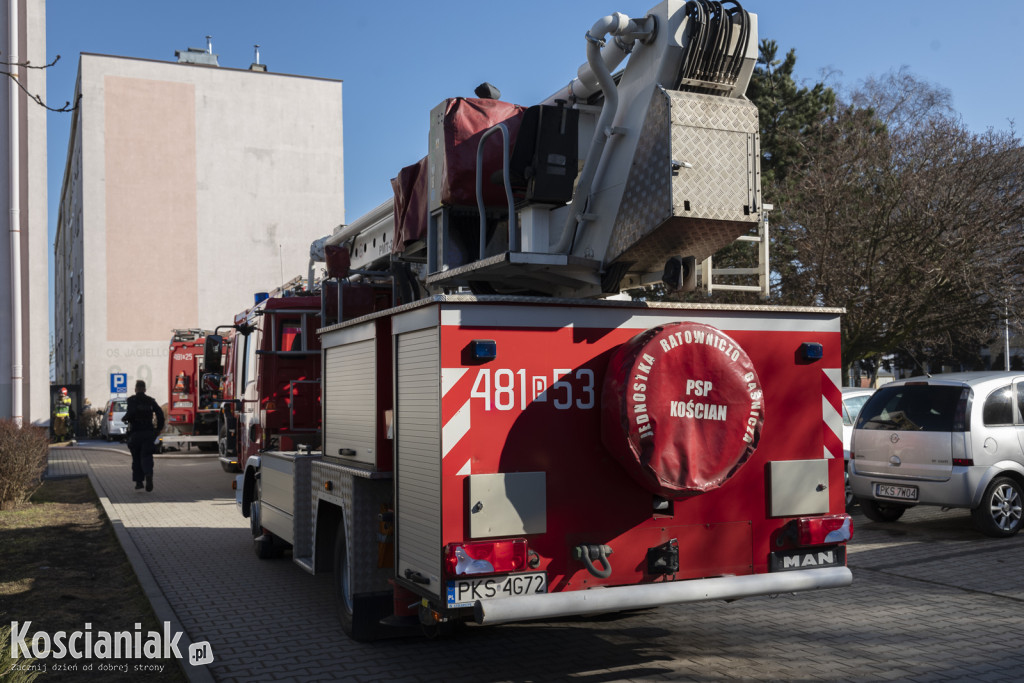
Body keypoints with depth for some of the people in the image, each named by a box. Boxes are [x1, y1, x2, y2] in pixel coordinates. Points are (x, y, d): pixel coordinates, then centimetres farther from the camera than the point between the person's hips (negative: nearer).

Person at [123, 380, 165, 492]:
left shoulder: (132, 400, -3)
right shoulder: (151, 400, 7)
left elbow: (131, 413, -18)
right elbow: (160, 413, -3)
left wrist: (124, 419, 3)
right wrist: (160, 427, 5)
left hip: (135, 432, -2)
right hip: (149, 432, 2)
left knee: (136, 457, 11)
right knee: (146, 455, 0)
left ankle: (138, 481, 12)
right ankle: (148, 474, -27)